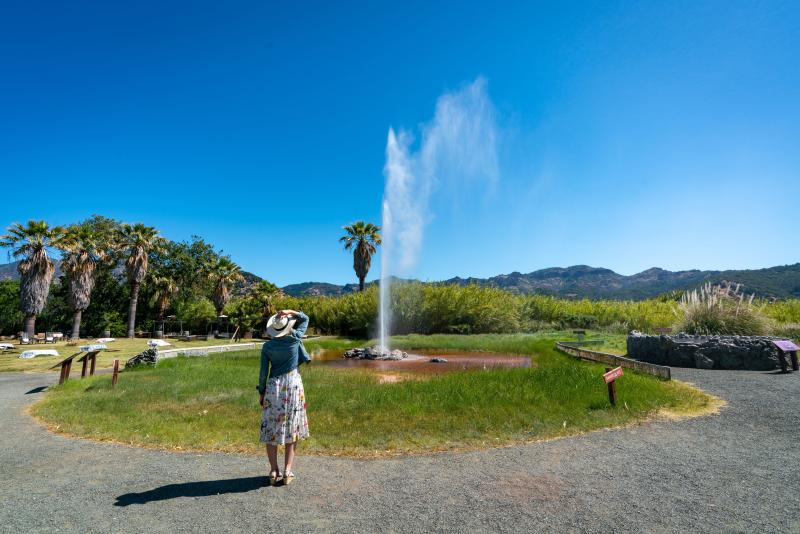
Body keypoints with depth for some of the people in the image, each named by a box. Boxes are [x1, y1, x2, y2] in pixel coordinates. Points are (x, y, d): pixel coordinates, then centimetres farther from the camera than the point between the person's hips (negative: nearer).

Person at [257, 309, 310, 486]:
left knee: (271, 430, 11)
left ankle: (274, 472, 14)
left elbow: (263, 372, 1)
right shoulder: (295, 338, -5)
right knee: (291, 429, 9)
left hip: (273, 387, 1)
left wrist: (261, 392, 11)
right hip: (293, 385, 0)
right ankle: (287, 471, 10)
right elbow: (305, 319, 9)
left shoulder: (267, 346, -3)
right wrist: (290, 311, -4)